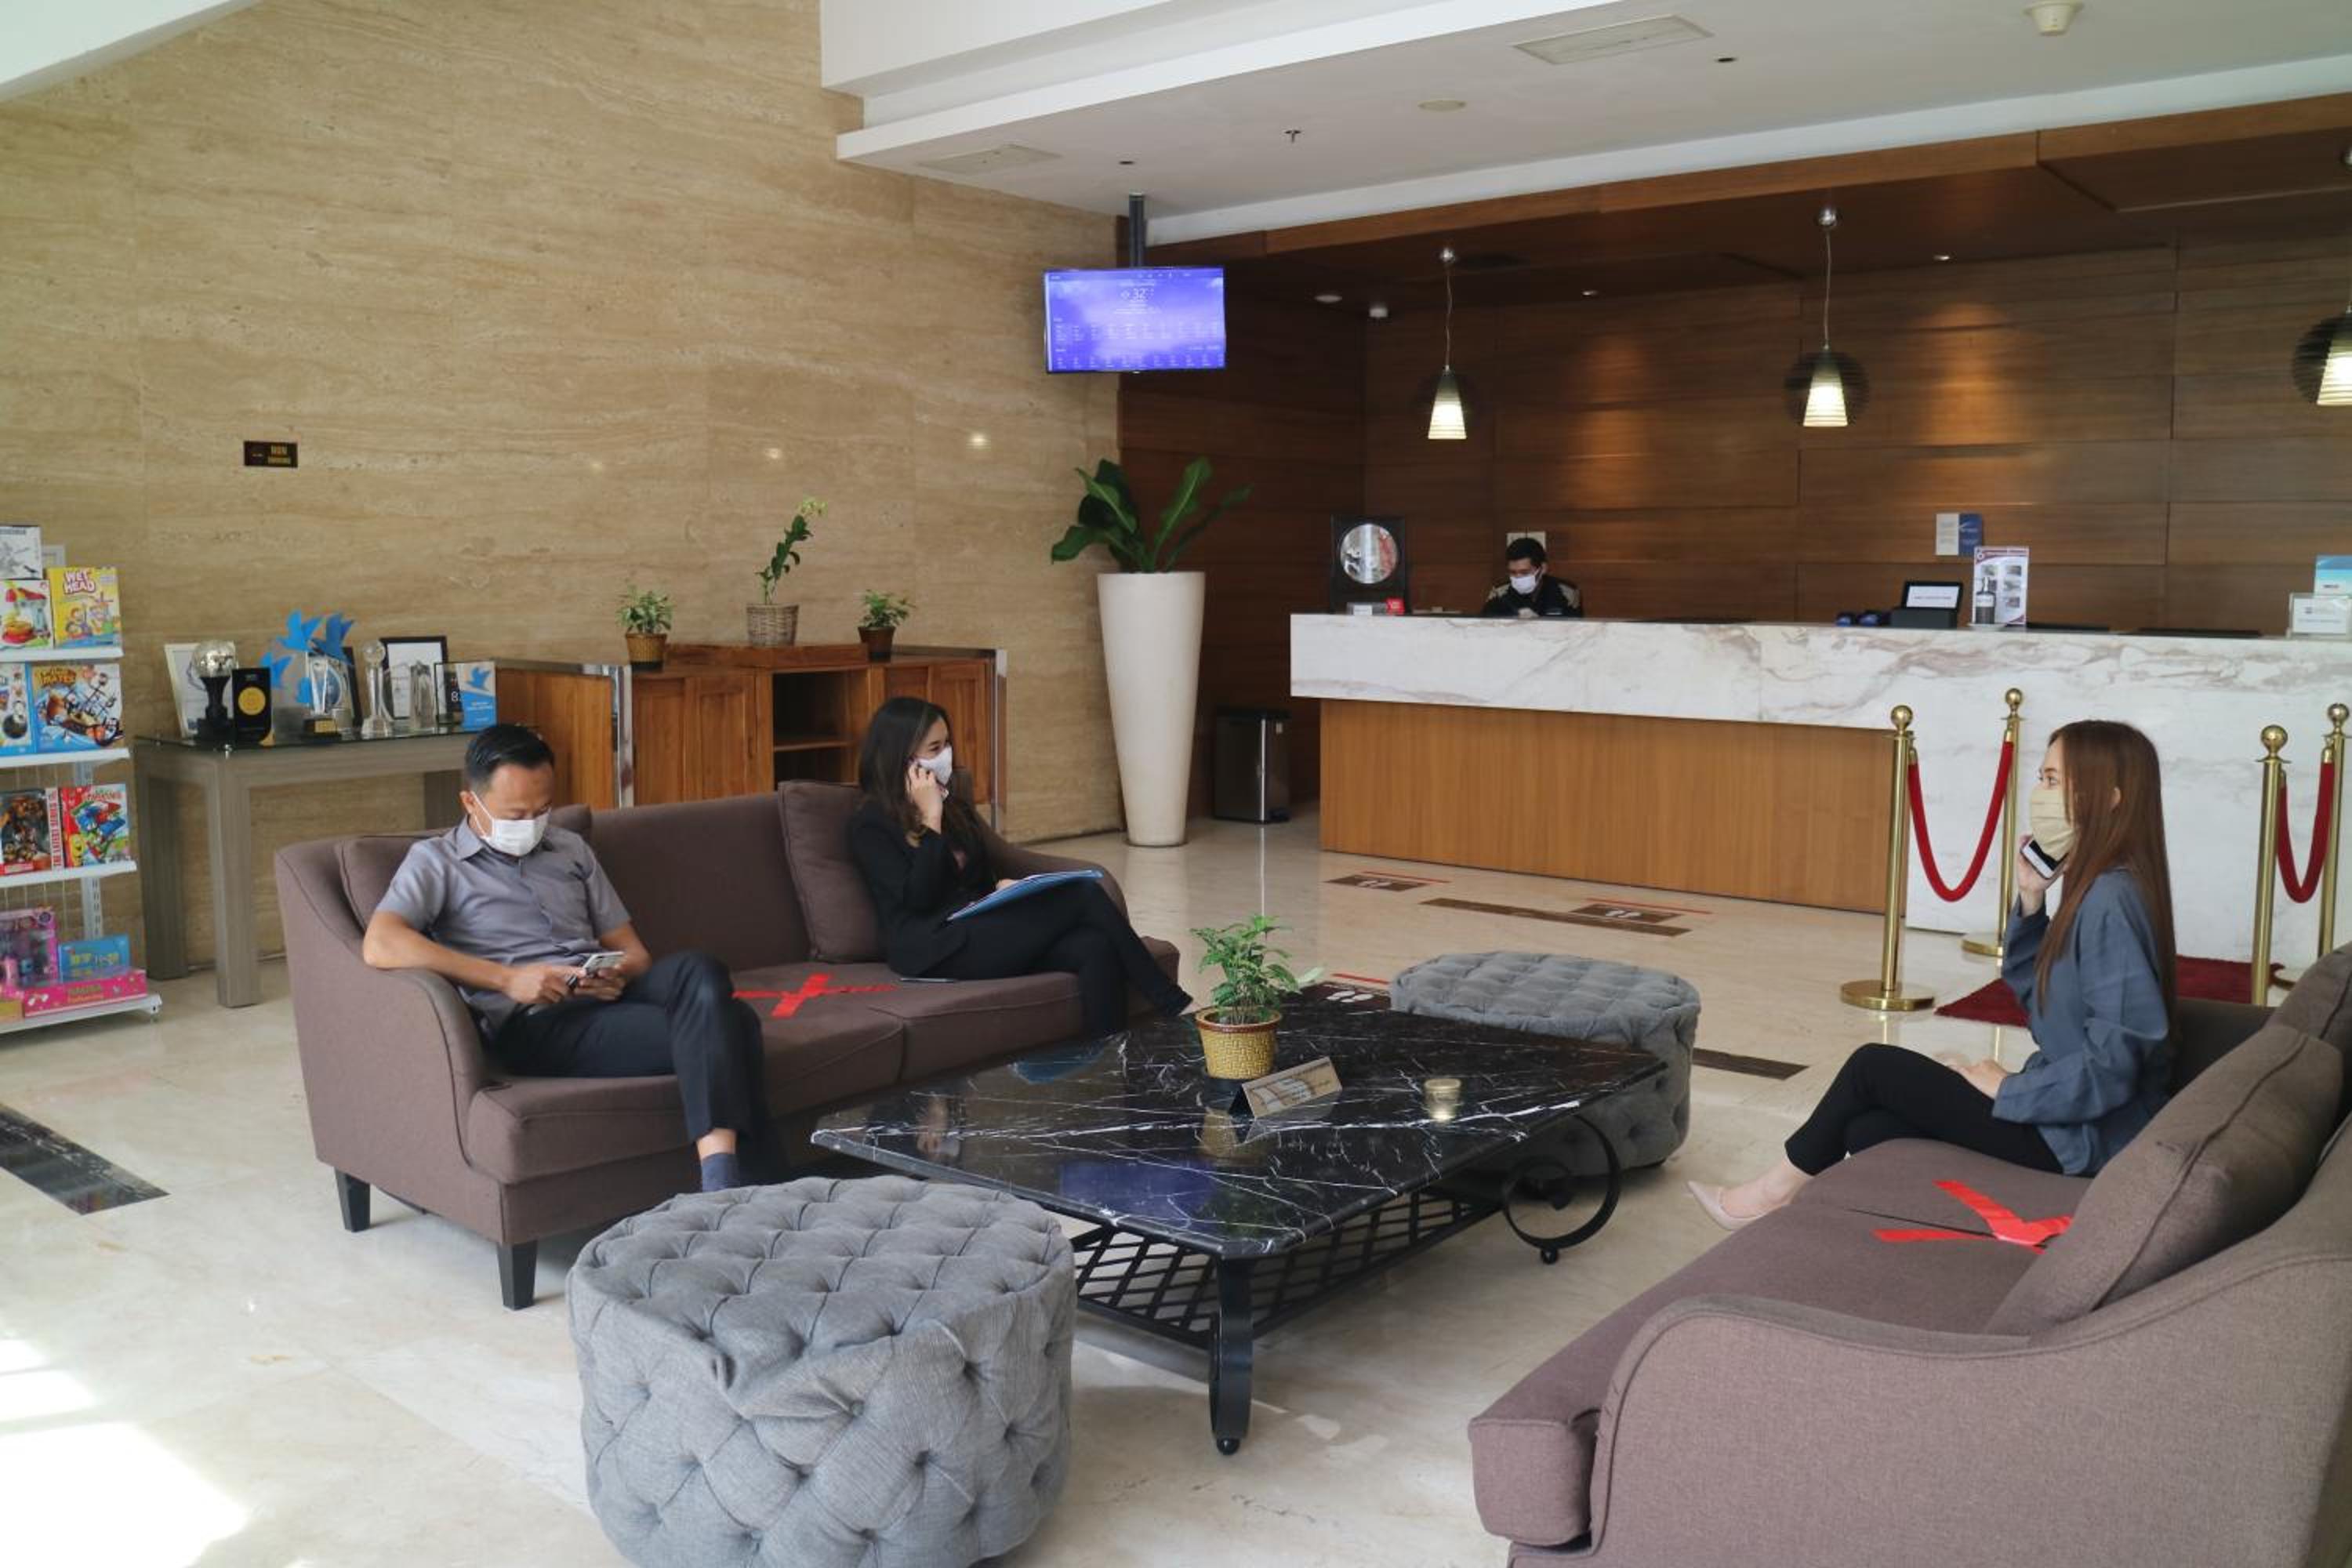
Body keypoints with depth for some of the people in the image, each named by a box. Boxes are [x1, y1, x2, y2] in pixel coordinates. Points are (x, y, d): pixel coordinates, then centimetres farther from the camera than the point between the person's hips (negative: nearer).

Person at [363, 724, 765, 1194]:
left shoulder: (571, 850, 24)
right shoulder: (435, 861, 8)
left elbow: (632, 950, 22)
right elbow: (379, 946, -12)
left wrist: (621, 974, -4)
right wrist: (507, 979, -16)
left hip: (609, 997, 6)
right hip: (535, 1024, -5)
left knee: (700, 973, -32)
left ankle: (720, 1186, -38)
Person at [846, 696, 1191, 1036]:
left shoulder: (953, 806, 20)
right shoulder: (870, 824, -3)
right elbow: (917, 899, -14)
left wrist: (1003, 887, 1)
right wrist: (931, 820, -13)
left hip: (980, 928, 8)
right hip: (935, 948, -7)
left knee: (1095, 947, -24)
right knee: (1084, 896, -19)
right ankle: (1175, 1007, -11)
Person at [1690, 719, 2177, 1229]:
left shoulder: (2111, 900, -22)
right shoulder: (2095, 889, 9)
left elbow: (2113, 1063, -27)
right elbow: (2032, 995, 15)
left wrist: (2008, 1089, -16)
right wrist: (2031, 901, 2)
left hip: (2079, 1137, -9)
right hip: (2060, 1111, 9)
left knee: (1875, 1066, -3)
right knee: (1869, 1131, 2)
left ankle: (1779, 1189, 16)